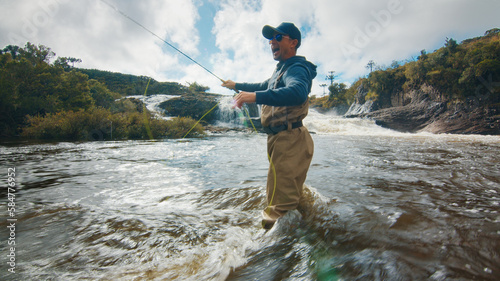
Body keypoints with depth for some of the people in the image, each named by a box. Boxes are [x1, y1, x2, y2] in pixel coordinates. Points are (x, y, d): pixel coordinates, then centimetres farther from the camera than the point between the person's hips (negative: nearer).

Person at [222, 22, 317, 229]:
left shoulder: (297, 68, -11)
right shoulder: (281, 70, 23)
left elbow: (297, 93, -35)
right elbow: (263, 86, 41)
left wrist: (256, 97, -43)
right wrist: (236, 85, 46)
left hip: (289, 141, -11)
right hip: (280, 140, 11)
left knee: (280, 210, -10)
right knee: (291, 197, 24)